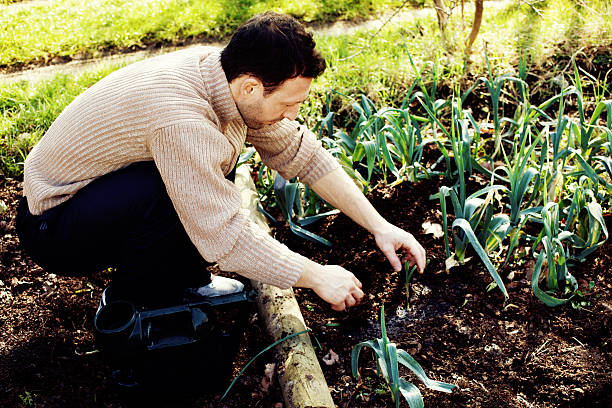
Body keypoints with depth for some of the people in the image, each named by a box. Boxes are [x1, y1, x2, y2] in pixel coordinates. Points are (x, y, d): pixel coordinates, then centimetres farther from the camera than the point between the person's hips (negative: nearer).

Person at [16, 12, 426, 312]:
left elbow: (304, 155, -3)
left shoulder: (229, 76, -10)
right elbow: (227, 238, -33)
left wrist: (380, 226, -5)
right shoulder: (181, 121, -36)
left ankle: (189, 279, 9)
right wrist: (318, 277, -20)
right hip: (52, 232, -8)